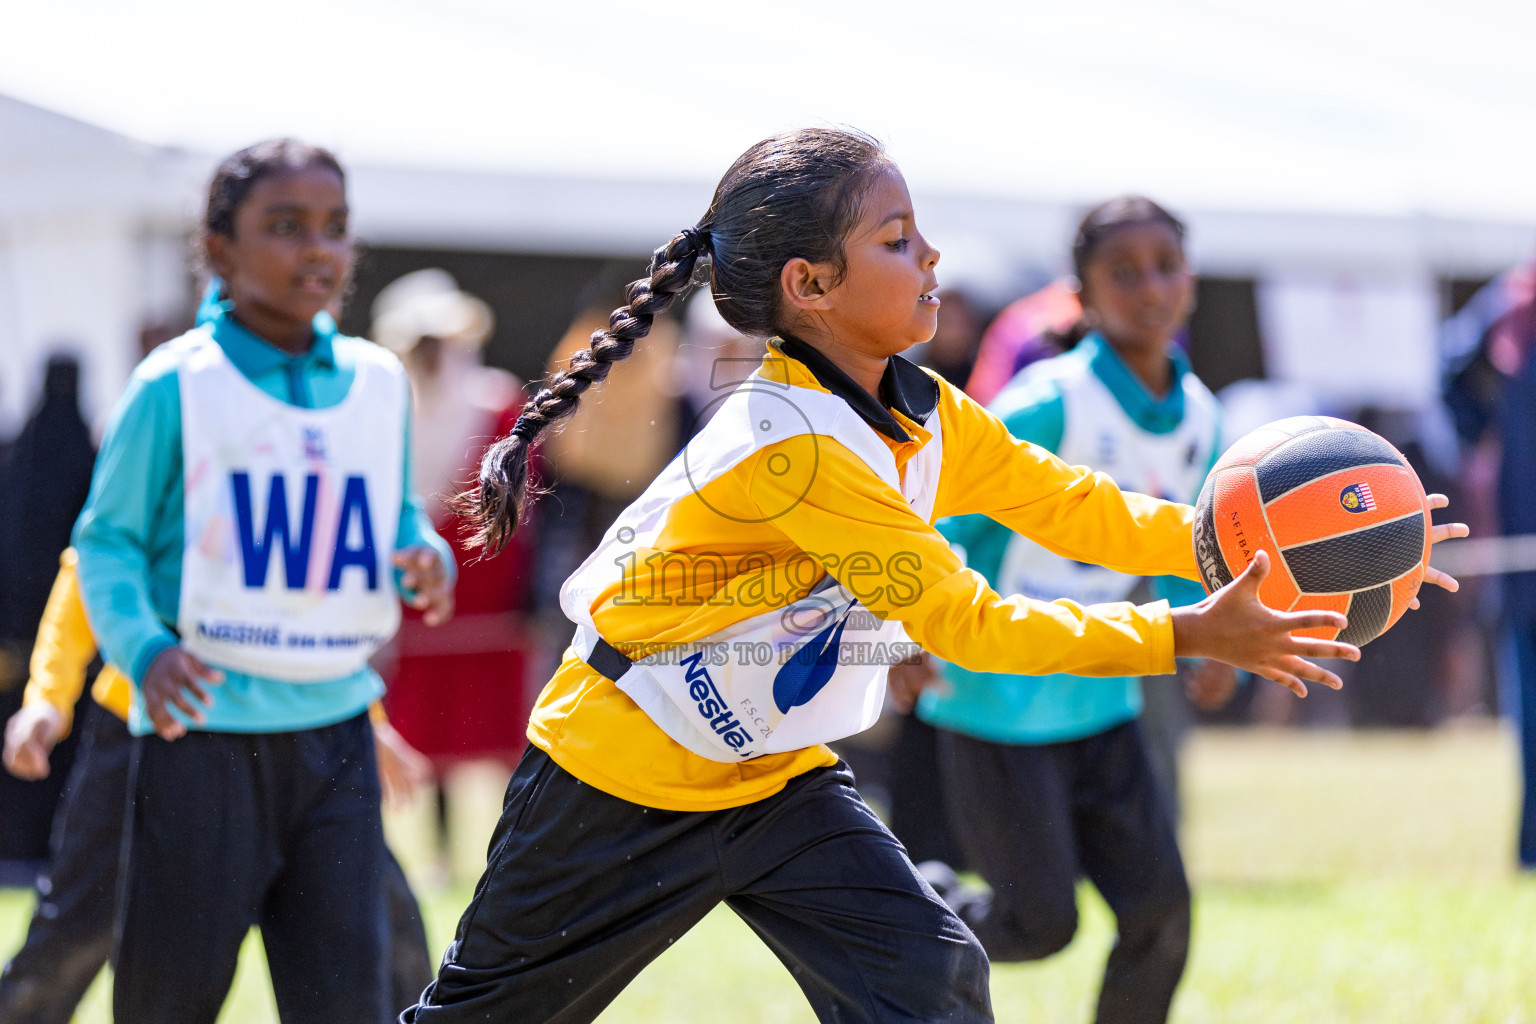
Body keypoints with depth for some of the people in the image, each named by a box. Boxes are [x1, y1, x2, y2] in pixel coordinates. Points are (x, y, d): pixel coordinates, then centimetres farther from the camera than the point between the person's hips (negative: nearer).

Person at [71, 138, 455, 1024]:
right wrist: (142, 645, -20)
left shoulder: (379, 383, 8)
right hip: (204, 730, -4)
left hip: (334, 730, 4)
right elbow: (108, 539, -3)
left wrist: (425, 559, -4)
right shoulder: (176, 385, -6)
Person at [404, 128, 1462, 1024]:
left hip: (774, 778, 7)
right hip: (621, 782, -7)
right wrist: (1187, 635, -28)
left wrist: (1253, 546, -15)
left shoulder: (929, 418, -3)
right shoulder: (791, 445, -29)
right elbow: (966, 622, -28)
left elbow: (1086, 511, 1)